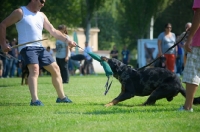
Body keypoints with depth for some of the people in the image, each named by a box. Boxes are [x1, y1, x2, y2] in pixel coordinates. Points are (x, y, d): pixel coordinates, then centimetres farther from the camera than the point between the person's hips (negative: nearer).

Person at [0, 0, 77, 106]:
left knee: (55, 69, 10)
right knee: (34, 69, -29)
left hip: (40, 48, 8)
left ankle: (61, 97, 24)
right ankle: (34, 100, -36)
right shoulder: (20, 12, -5)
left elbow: (53, 31, 16)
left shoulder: (41, 15, 15)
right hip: (27, 47, -8)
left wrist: (66, 40, 2)